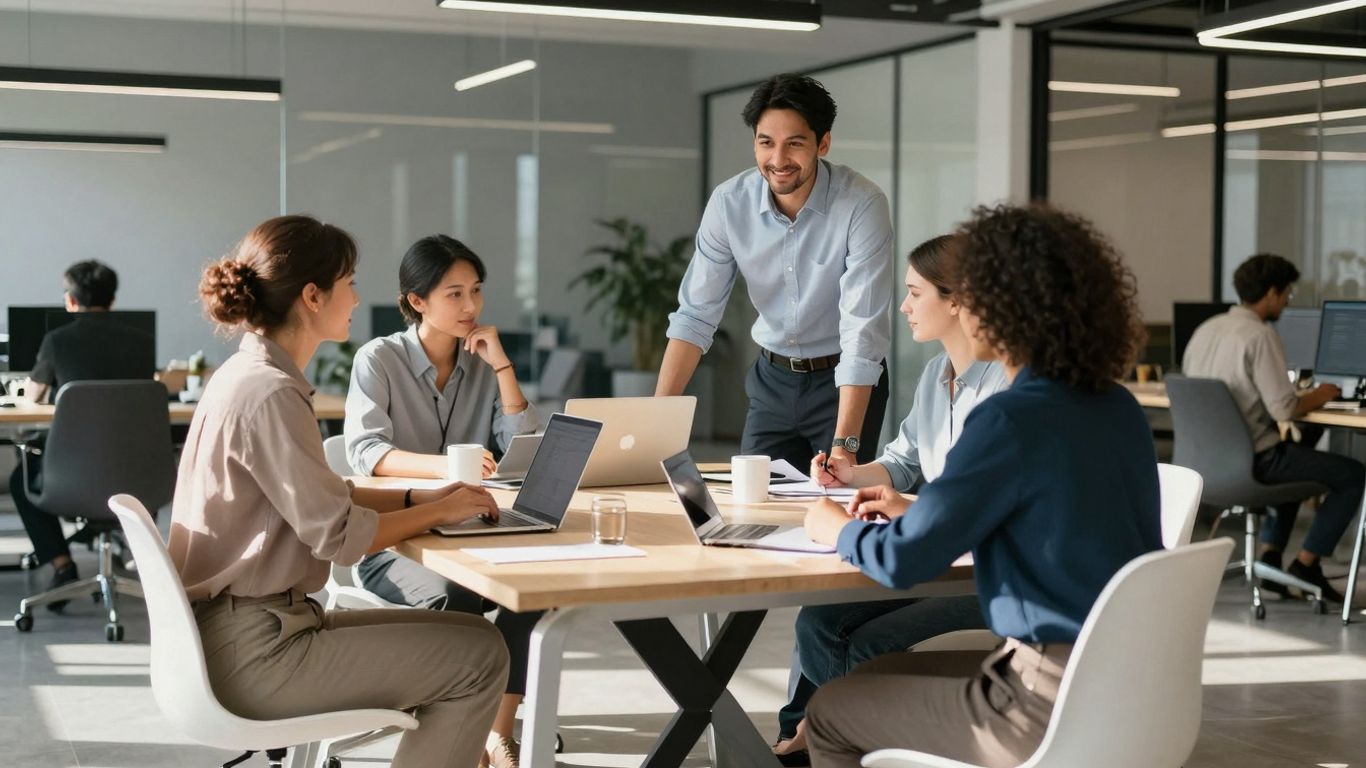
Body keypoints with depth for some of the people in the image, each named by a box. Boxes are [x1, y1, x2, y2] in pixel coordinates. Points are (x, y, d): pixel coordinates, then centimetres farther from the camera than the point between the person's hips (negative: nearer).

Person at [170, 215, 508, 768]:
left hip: (243, 628, 10)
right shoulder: (269, 395, -21)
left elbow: (317, 494, 17)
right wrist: (438, 512, -6)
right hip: (254, 650, -10)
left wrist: (418, 498, 7)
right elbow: (337, 535, -20)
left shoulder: (249, 372, 9)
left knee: (461, 635, 15)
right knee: (480, 657, -5)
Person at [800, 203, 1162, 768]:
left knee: (831, 711, 12)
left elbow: (903, 561, -16)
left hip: (1059, 706, -8)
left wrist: (838, 529, 5)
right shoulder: (1117, 407, 5)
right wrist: (916, 512, 18)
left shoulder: (1014, 420, -19)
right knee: (877, 677, 25)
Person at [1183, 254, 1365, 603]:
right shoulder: (1260, 335, -18)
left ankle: (1271, 559, 28)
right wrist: (1317, 397, -1)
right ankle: (1305, 564, 11)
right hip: (1252, 462, -8)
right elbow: (1284, 409, -21)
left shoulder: (1205, 329, 6)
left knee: (1294, 457, 35)